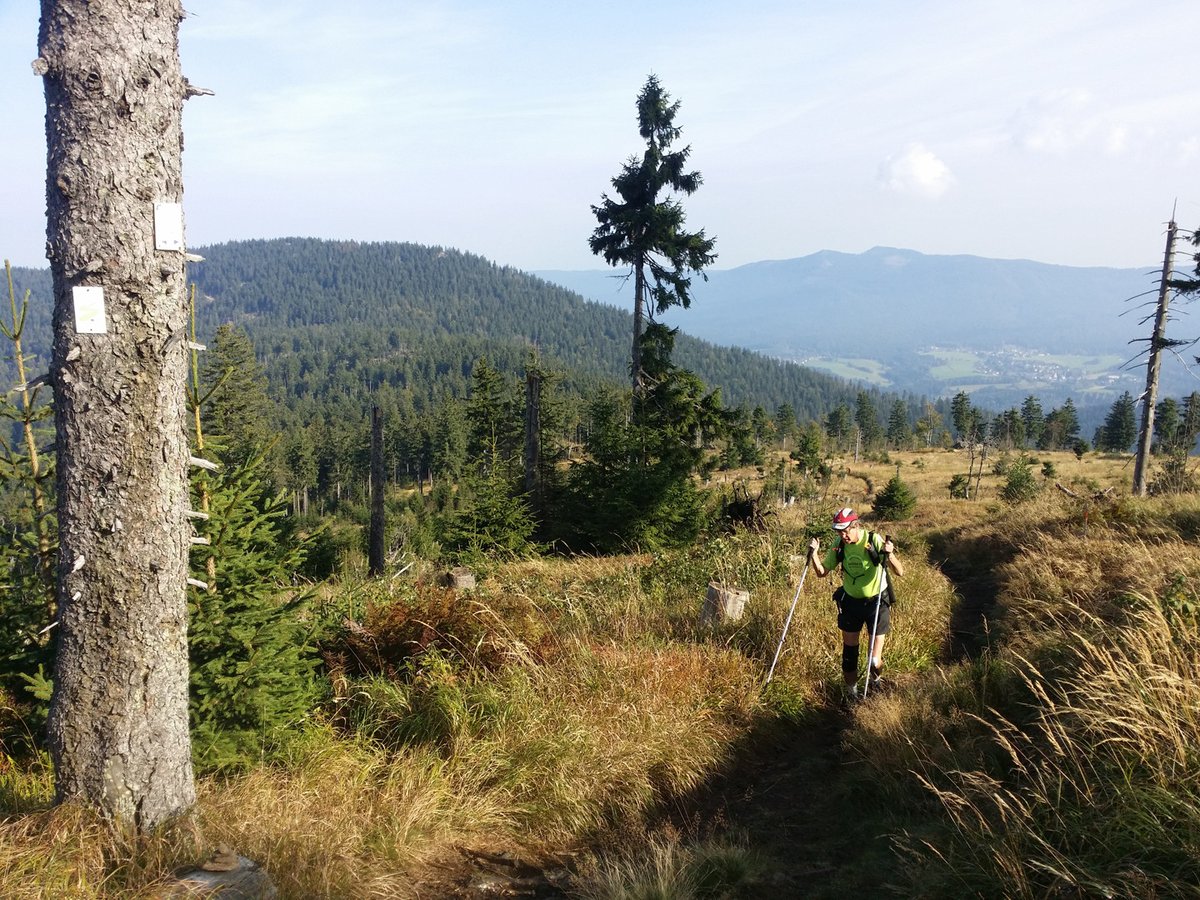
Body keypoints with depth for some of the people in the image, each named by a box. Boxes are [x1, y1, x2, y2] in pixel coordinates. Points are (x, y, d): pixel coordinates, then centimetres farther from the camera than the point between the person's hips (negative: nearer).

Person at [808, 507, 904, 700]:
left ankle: (875, 681, 33)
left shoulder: (875, 541, -20)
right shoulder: (839, 546, -8)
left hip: (876, 602, -3)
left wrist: (890, 554, -43)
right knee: (849, 652, 10)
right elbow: (822, 572, 0)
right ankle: (851, 692, 29)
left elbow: (900, 572, -24)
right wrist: (814, 554, -17)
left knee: (874, 658, 0)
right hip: (850, 602, 3)